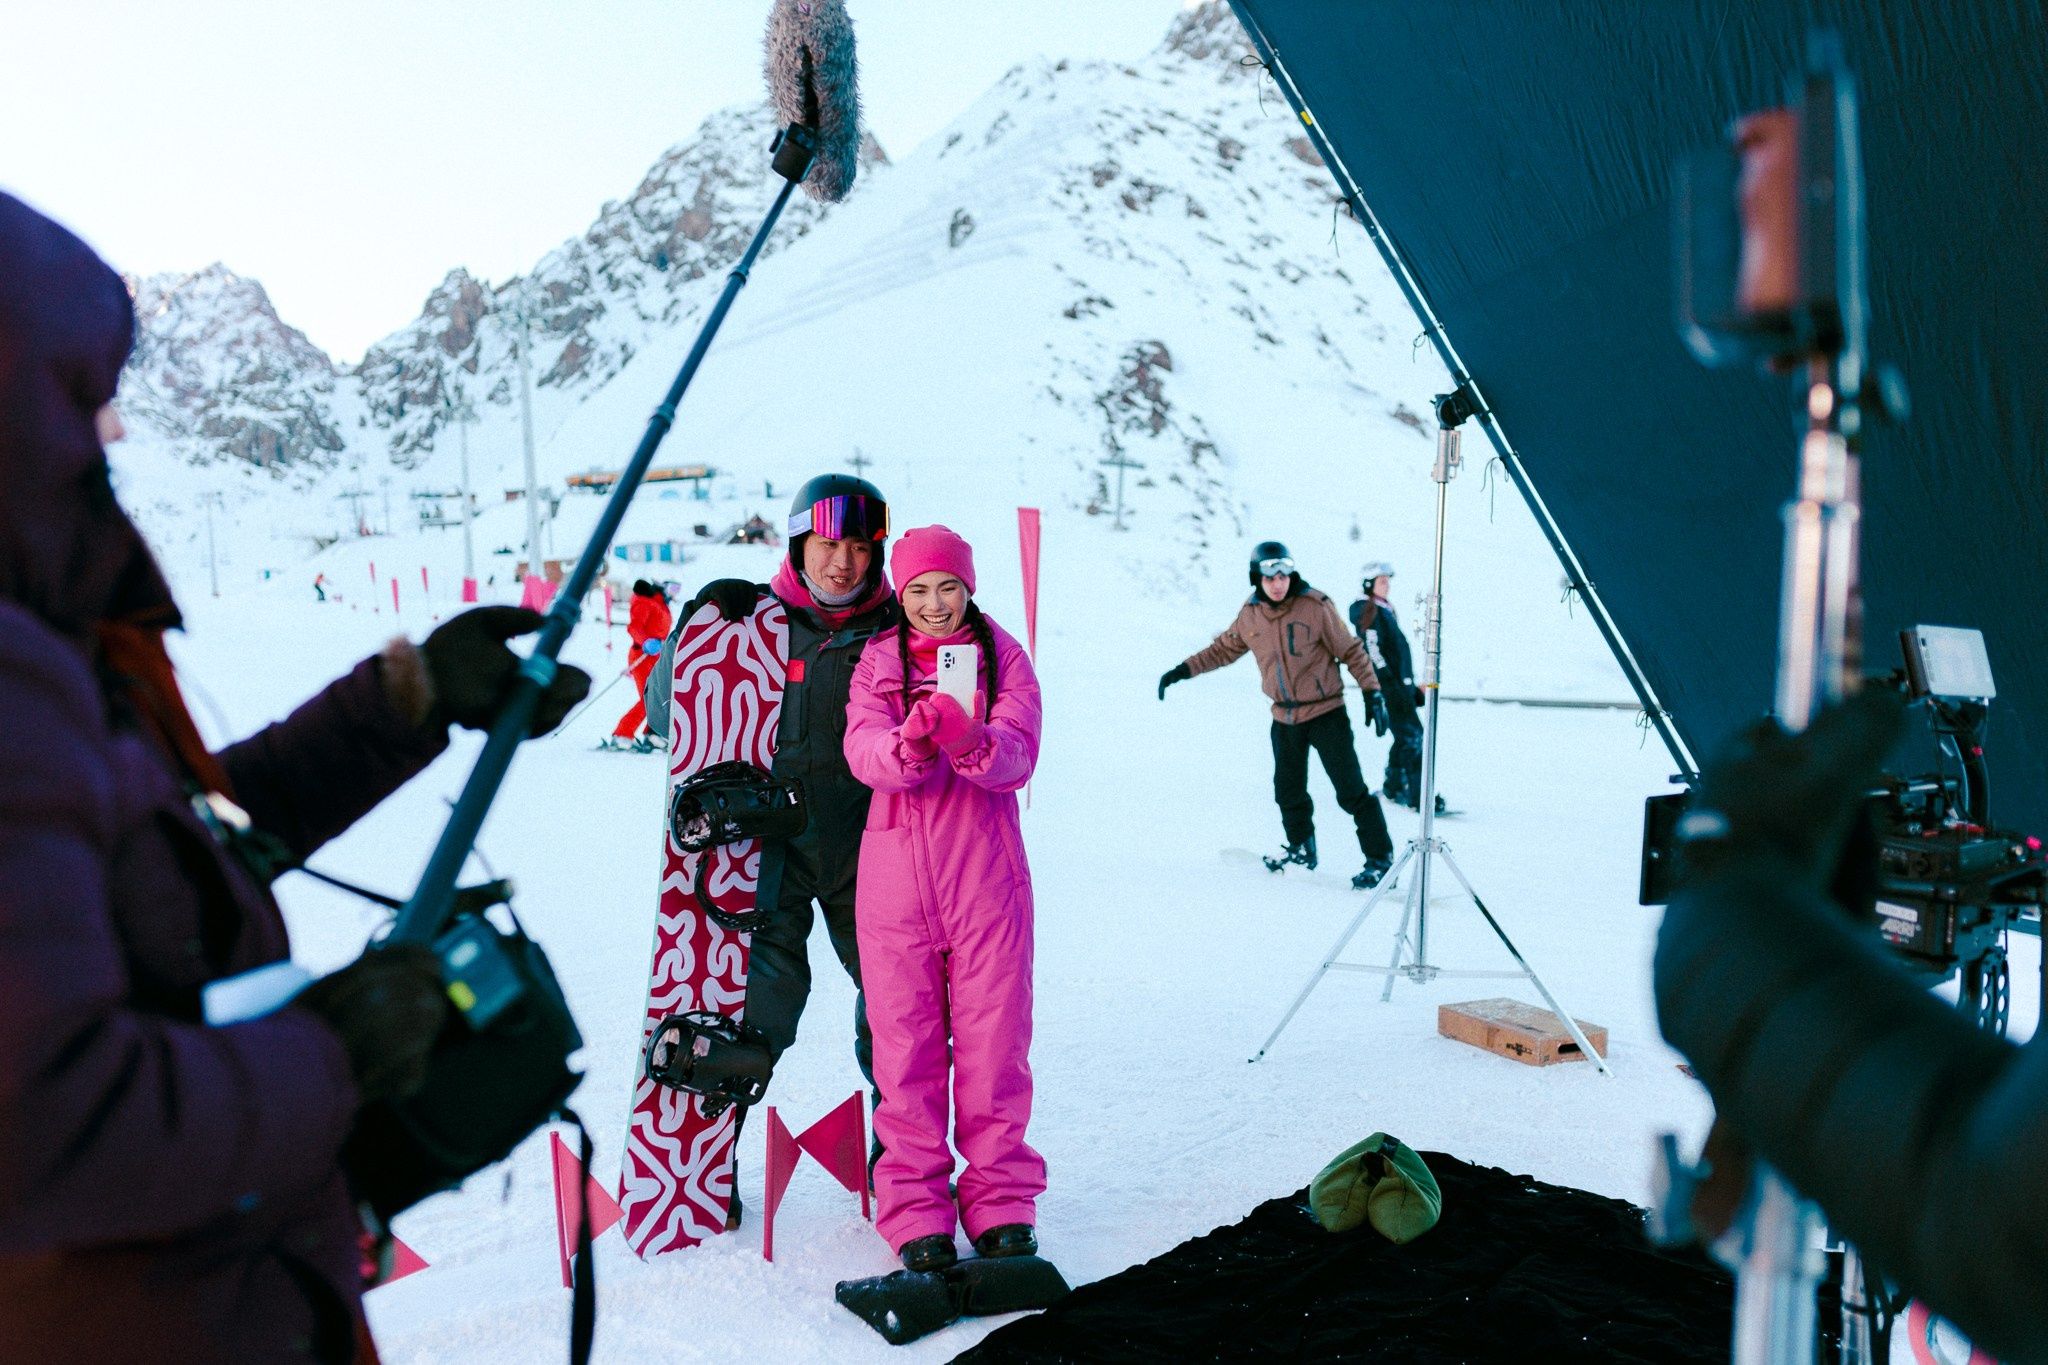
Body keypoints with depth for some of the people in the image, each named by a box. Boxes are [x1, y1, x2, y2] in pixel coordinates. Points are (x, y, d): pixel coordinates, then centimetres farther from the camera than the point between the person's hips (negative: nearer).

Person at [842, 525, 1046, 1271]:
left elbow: (1018, 756, -10)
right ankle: (915, 1209, 14)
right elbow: (863, 752, -10)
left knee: (994, 1038, 2)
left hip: (984, 866, 0)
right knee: (906, 1041, 3)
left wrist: (970, 742, -31)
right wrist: (911, 743, -32)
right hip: (897, 869, 1)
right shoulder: (878, 661, 6)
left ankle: (1001, 1200, 16)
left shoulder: (1003, 656, 4)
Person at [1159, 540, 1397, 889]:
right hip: (1284, 719, 5)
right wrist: (1184, 670, 7)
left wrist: (1373, 692, -11)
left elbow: (1351, 651, -8)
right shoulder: (1250, 615, 0)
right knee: (1288, 791, 15)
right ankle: (1302, 849, 36)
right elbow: (1224, 649, 14)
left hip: (1325, 713, -5)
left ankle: (1380, 859, 3)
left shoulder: (1315, 607, -14)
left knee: (1351, 790, -7)